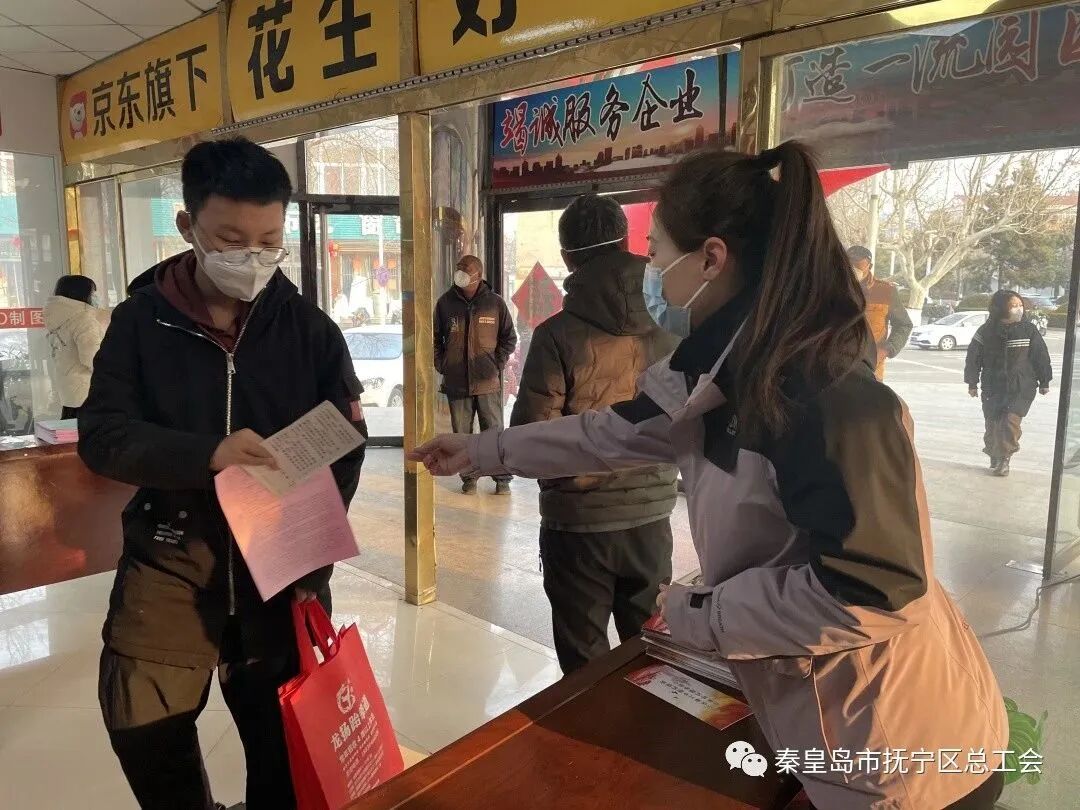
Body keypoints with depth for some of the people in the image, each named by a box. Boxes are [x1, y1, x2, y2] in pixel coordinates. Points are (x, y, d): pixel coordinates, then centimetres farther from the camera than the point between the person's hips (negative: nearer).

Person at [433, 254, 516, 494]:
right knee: (461, 433, 8)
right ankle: (468, 477, 21)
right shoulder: (445, 303, 4)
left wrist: (498, 364, 0)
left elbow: (509, 337, 8)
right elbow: (435, 338, 14)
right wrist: (441, 365, 5)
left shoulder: (495, 303, 0)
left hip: (487, 382, -2)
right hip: (456, 382, 2)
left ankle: (502, 478, 12)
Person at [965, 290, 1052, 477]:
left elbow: (1041, 356, 4)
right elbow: (973, 357, 3)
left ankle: (1004, 458, 1)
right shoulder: (987, 331, -3)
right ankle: (995, 459, 22)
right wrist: (972, 383, 5)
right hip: (992, 387, 1)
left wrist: (1044, 382, 8)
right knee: (993, 423, 5)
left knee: (1010, 421, -14)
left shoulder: (1029, 330, -2)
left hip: (1022, 388, -1)